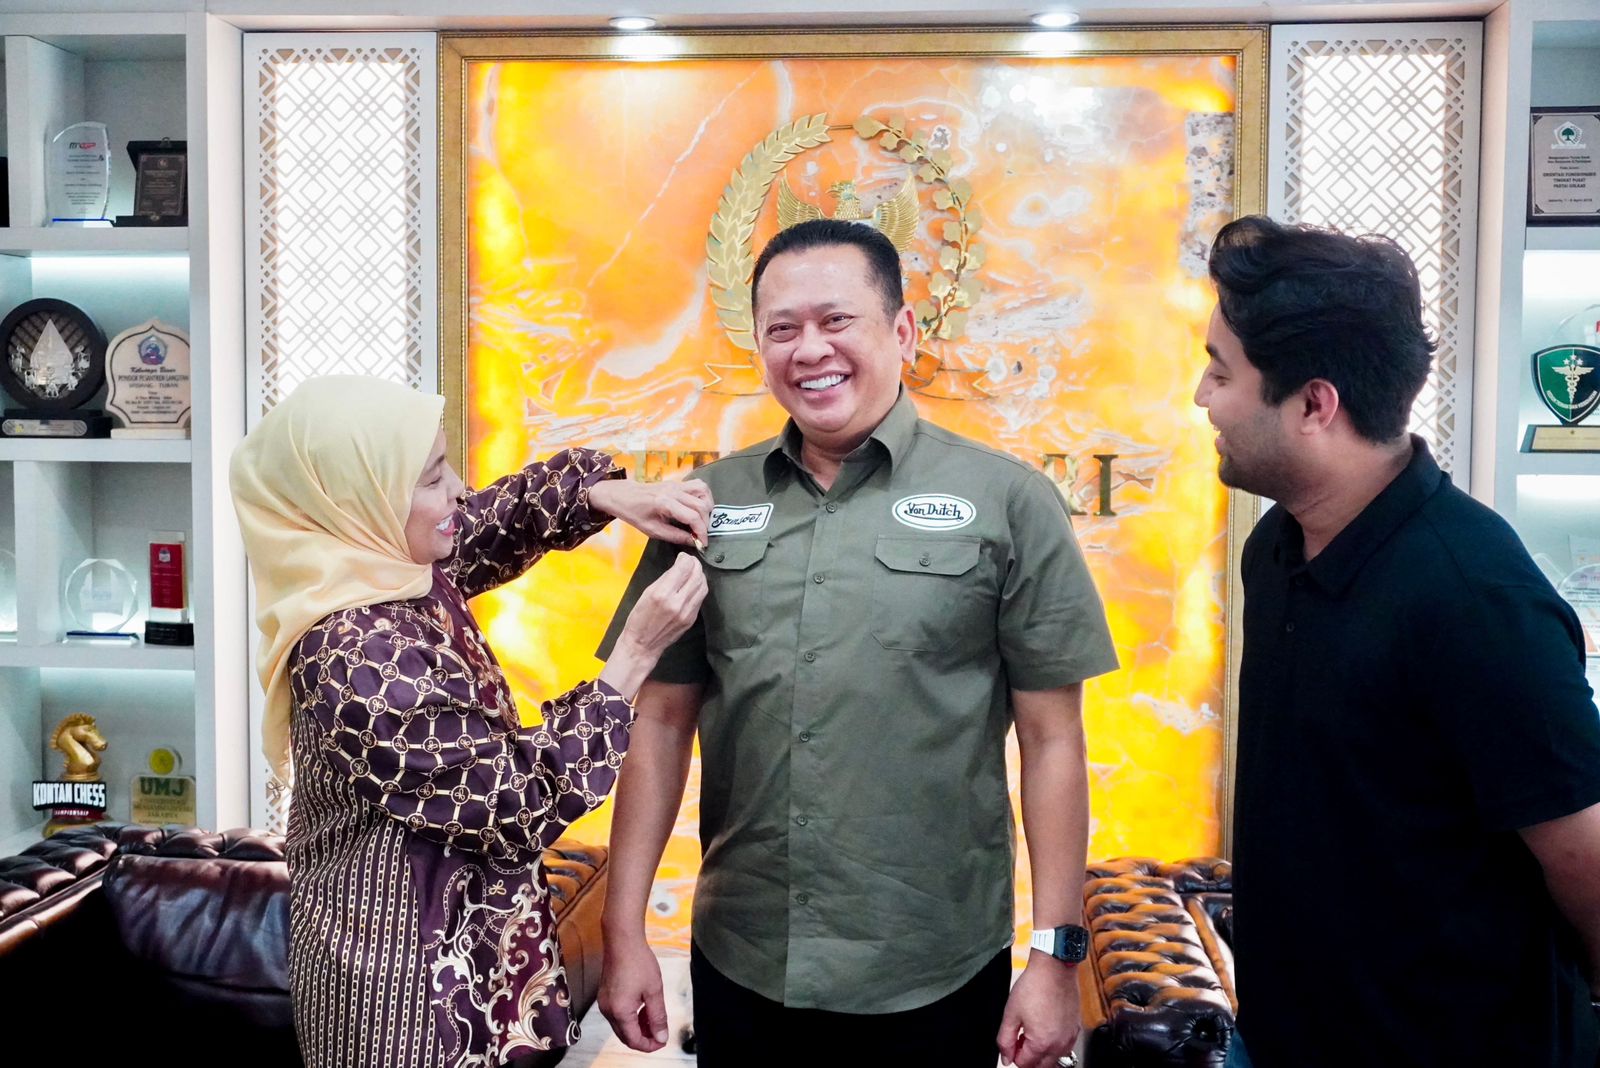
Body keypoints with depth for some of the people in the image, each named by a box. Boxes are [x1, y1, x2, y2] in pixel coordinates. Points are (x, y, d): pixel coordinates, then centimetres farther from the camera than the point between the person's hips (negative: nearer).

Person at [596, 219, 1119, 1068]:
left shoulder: (1006, 500, -6)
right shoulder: (709, 505, 2)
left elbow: (1051, 739, -4)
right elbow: (661, 722, 5)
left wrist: (1055, 953, -6)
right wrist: (624, 932, 2)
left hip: (936, 979, -2)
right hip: (738, 967, 3)